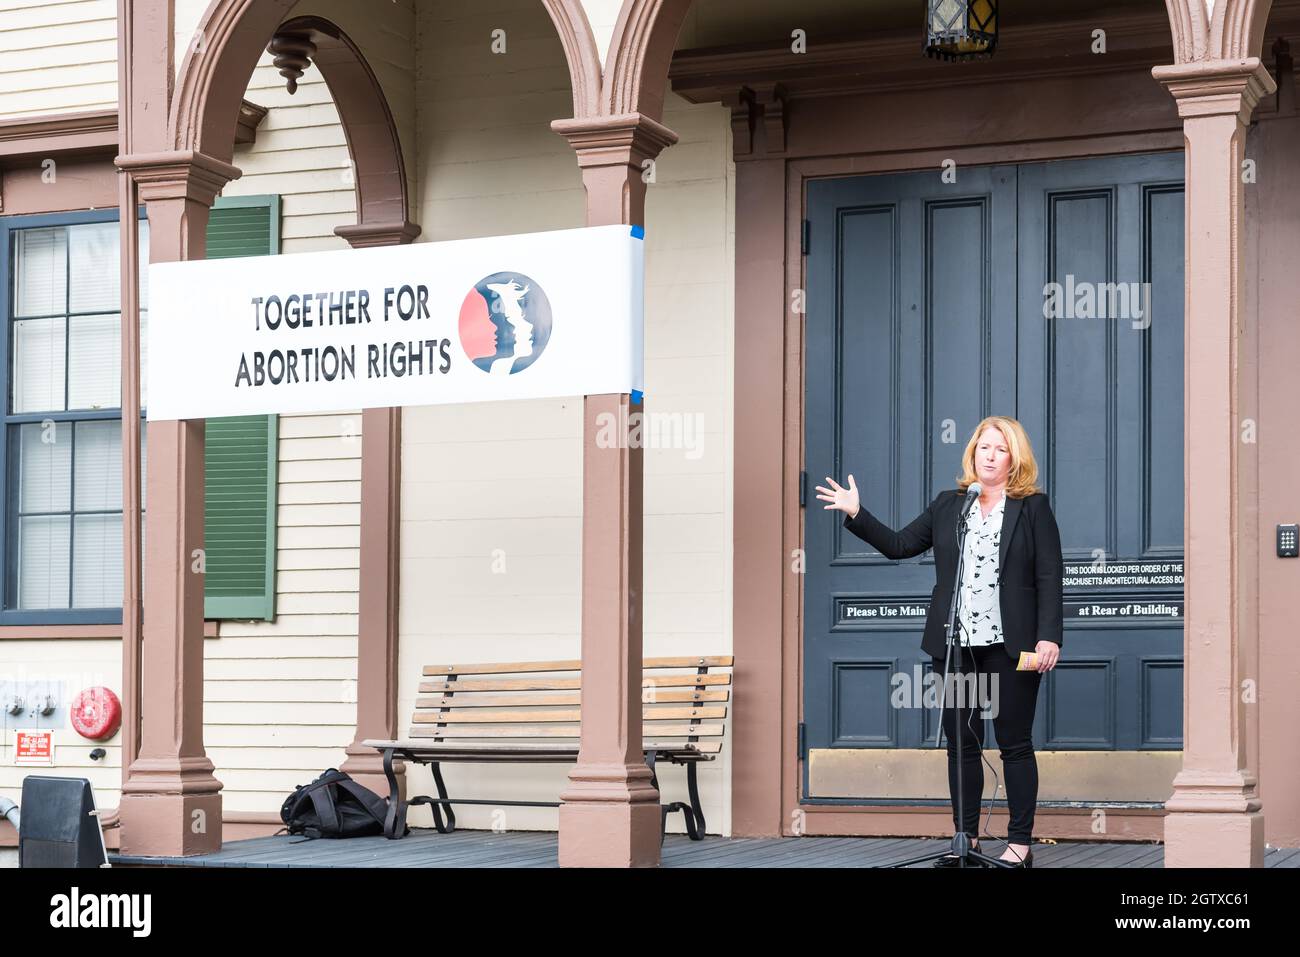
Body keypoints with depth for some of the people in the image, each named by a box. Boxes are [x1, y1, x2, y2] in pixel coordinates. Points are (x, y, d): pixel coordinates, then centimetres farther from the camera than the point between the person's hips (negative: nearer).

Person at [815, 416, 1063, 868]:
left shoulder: (1033, 507, 1)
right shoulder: (947, 506, 13)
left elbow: (1050, 576, -4)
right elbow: (899, 545, 14)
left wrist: (1049, 637, -12)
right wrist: (856, 515, 4)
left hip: (1010, 645, -4)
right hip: (955, 645, 4)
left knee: (1014, 744, 1)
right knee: (960, 744, 7)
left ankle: (1020, 843, 6)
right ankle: (967, 841, 14)